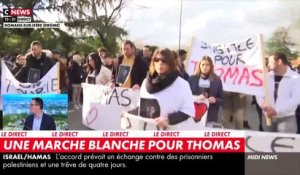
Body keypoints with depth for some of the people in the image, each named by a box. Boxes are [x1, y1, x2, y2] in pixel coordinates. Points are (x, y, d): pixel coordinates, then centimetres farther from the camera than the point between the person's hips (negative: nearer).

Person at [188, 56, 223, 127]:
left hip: (210, 116, 0)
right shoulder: (192, 79, 7)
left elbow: (221, 99, 10)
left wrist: (215, 100, -11)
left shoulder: (217, 80, 7)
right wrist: (196, 98, -14)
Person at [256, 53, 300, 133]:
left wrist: (277, 110, -23)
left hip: (286, 118, -4)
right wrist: (263, 104, -18)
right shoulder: (267, 76, 9)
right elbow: (259, 93, 5)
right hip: (268, 117, 5)